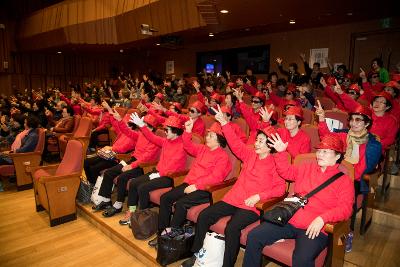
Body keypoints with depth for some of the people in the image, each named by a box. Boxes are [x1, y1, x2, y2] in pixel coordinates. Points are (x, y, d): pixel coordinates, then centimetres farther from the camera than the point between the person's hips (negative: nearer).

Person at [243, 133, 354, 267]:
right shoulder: (307, 168, 17)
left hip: (315, 228, -4)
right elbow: (286, 172, 27)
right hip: (289, 220, 5)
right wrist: (281, 152, 11)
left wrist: (322, 218, -24)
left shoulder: (344, 180, 3)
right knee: (253, 236, -9)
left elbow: (345, 209, -8)